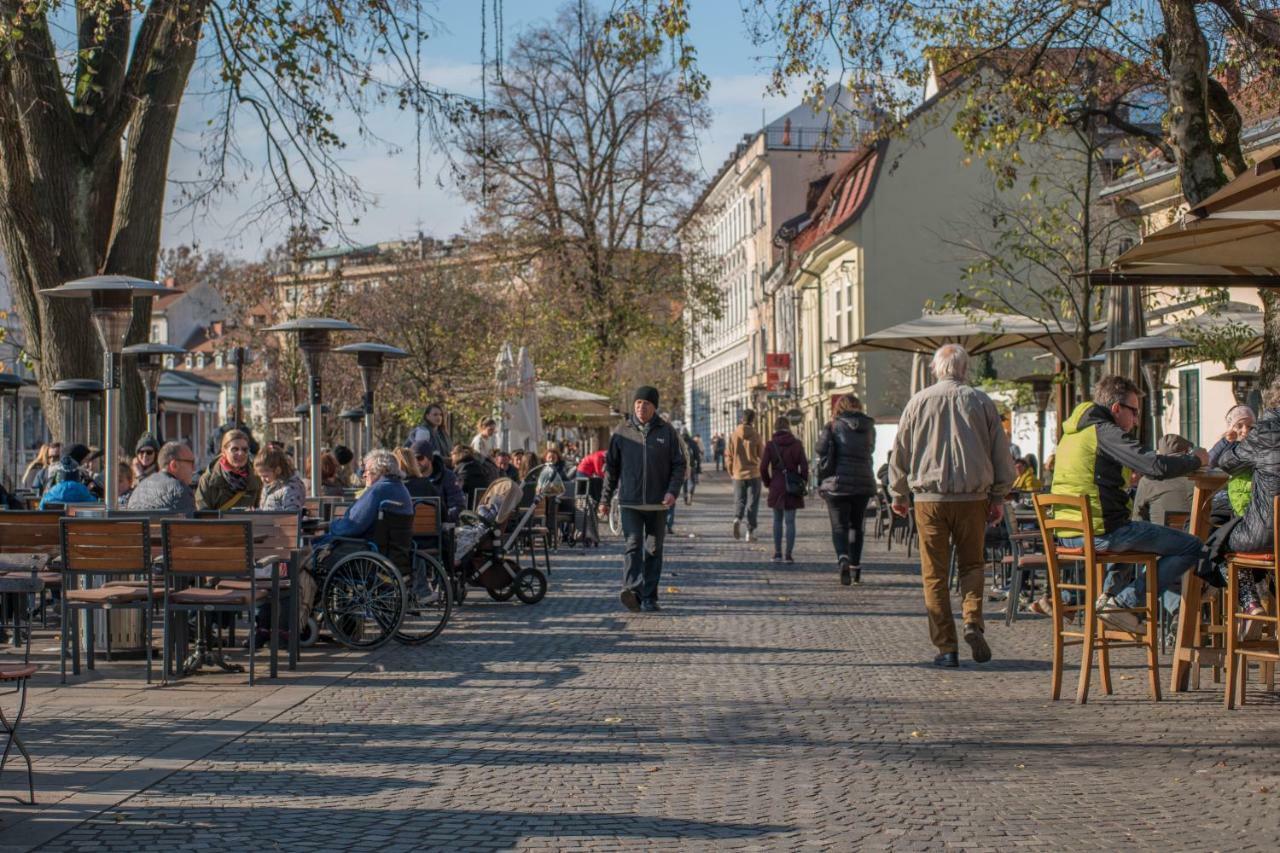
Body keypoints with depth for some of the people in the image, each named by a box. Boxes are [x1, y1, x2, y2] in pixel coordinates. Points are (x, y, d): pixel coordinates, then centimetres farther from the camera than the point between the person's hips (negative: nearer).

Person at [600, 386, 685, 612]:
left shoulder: (666, 432, 3)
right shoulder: (622, 431, 3)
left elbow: (678, 465, 4)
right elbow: (611, 466, 8)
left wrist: (672, 491, -11)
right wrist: (605, 499, 6)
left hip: (658, 502, 1)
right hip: (630, 502, -1)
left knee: (654, 549, 6)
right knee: (633, 545, -13)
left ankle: (649, 597, 12)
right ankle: (632, 589, -26)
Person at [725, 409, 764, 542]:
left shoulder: (733, 435, -2)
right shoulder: (756, 436, -8)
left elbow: (728, 455, 1)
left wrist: (731, 471, 11)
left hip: (738, 474, 2)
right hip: (754, 474, -2)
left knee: (739, 500, 12)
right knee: (752, 503, 6)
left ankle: (737, 519, -17)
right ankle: (750, 532, 6)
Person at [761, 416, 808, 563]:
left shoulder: (770, 445, -4)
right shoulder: (797, 445, -3)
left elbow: (763, 467, -7)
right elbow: (804, 467, -6)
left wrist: (768, 482, 8)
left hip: (776, 487, 0)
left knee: (777, 520, 14)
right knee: (790, 521, 4)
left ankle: (777, 552, 13)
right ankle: (788, 554, -1)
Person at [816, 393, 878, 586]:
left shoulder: (833, 427, -5)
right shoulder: (869, 428, 7)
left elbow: (824, 455, -8)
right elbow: (869, 451, 13)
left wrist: (821, 484, 0)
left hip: (837, 484, -3)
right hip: (863, 483, 4)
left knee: (839, 526, -1)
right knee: (856, 526, 16)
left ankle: (843, 558, -26)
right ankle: (855, 567, 16)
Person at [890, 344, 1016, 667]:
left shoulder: (918, 402, 2)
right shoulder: (981, 402, 2)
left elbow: (900, 453, 8)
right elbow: (1002, 453, 6)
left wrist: (899, 493, 22)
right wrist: (999, 496, 17)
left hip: (930, 498, -1)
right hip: (973, 497, 1)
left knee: (935, 574, 4)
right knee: (971, 564, 16)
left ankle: (946, 647, 2)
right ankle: (973, 622, -7)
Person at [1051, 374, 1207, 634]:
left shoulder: (1070, 433, 18)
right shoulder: (1105, 432, -11)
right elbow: (1156, 467, -19)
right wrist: (1195, 459, -2)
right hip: (1102, 532, -10)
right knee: (1192, 547, -5)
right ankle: (1123, 602, -7)